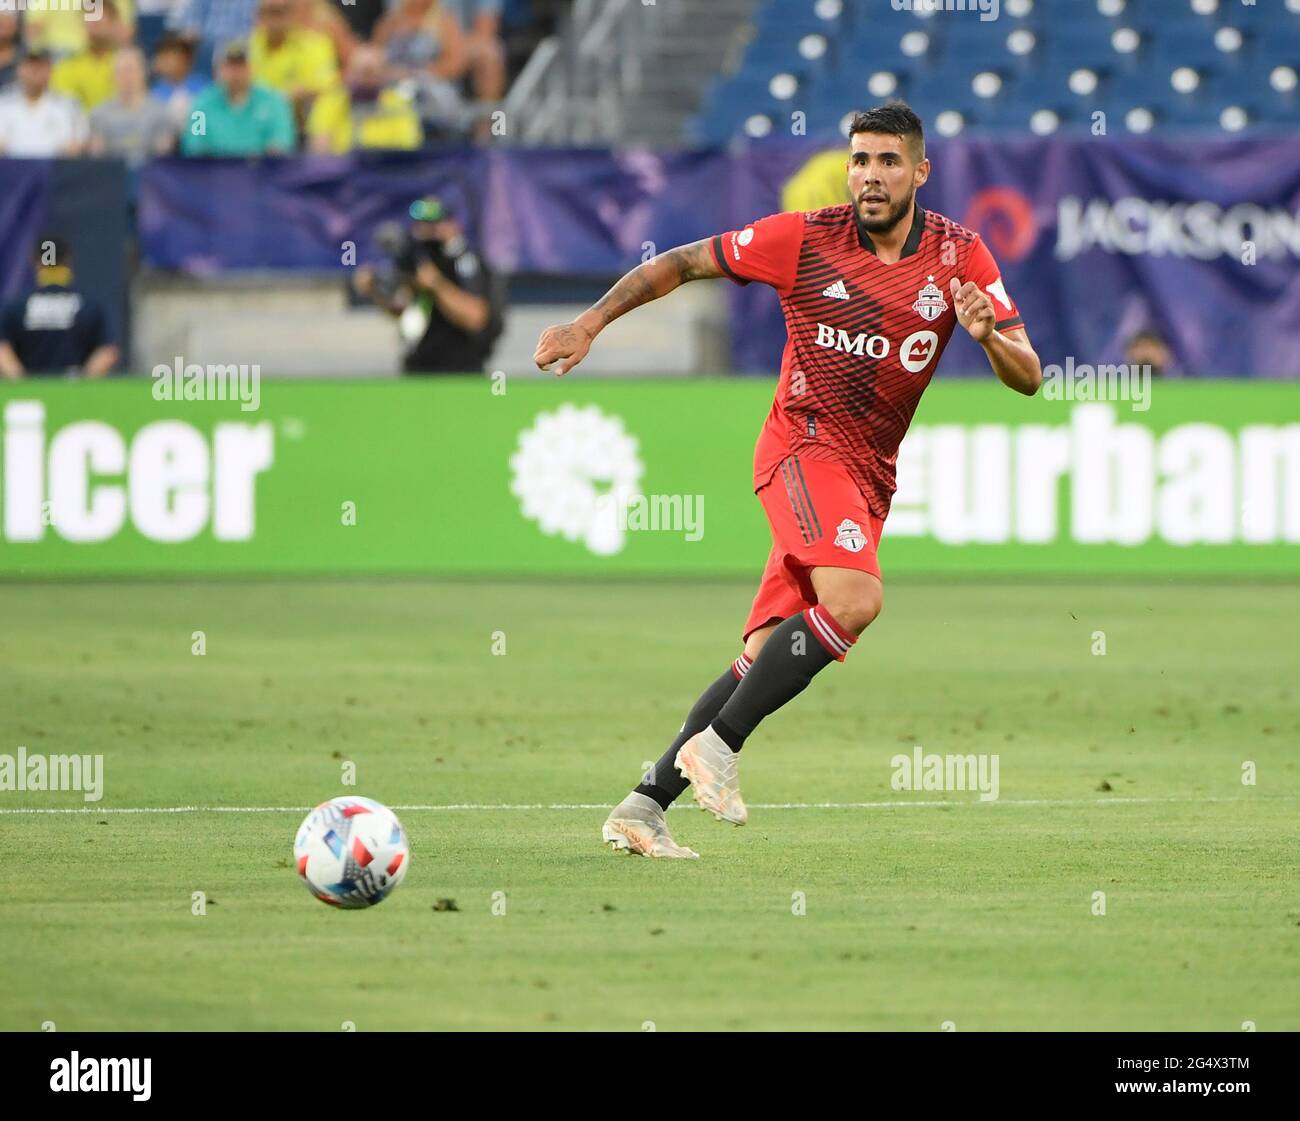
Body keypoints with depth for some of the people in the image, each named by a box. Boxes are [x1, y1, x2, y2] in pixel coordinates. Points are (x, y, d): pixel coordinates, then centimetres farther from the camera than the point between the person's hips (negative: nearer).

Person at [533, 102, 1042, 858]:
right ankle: (717, 744, -21)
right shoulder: (806, 239, -6)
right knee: (855, 600, -30)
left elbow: (1028, 377, -1)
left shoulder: (959, 255, 1)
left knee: (769, 657, 1)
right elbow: (682, 264, 5)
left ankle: (644, 807, 6)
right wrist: (590, 323, -1)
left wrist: (988, 335, -22)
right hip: (804, 446, -4)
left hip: (870, 477, 4)